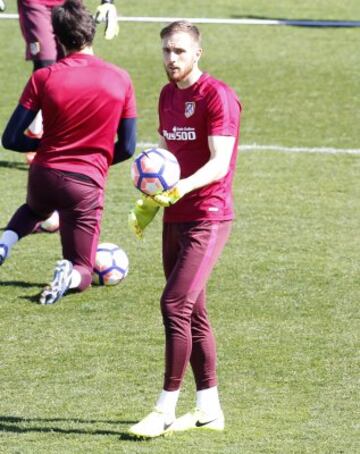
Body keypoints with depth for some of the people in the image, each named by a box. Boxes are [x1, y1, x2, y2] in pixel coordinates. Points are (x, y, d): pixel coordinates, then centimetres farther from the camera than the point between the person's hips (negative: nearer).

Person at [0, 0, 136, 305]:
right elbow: (127, 148, 1)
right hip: (88, 184, -1)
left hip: (44, 175, 1)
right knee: (81, 274, 15)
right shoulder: (120, 80, -5)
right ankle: (70, 274, -23)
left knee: (34, 210, 39)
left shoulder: (44, 78, -8)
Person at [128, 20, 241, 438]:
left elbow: (219, 163, -20)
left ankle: (166, 409, -10)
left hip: (207, 218, -8)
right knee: (193, 315, 10)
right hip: (175, 218, 8)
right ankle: (208, 409, 16)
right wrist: (147, 203, 16)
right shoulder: (168, 95, 14)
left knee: (175, 306, -15)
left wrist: (181, 189, -34)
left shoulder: (217, 97, -12)